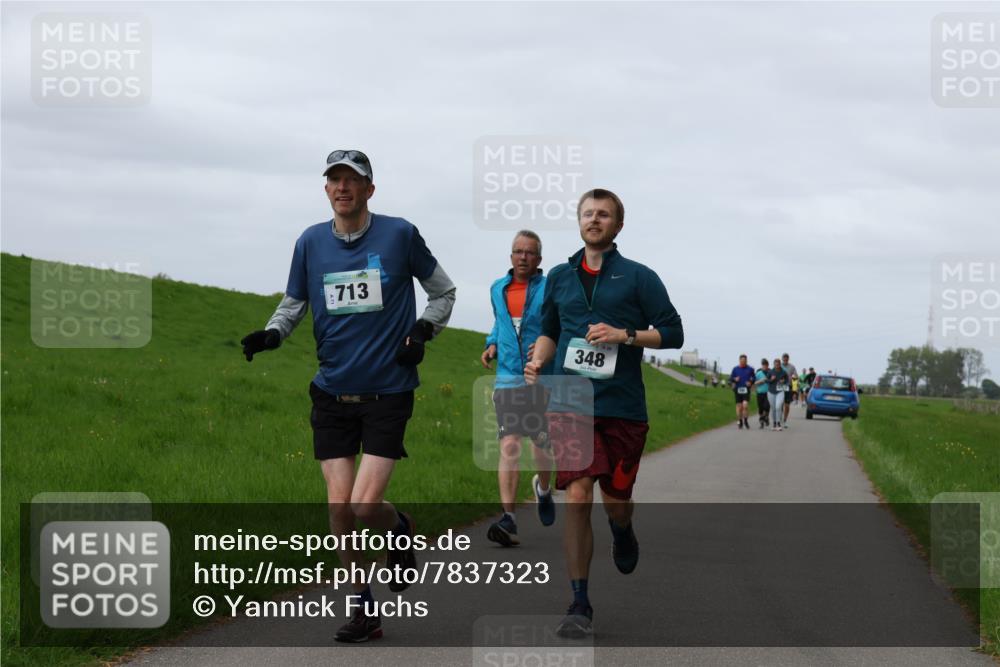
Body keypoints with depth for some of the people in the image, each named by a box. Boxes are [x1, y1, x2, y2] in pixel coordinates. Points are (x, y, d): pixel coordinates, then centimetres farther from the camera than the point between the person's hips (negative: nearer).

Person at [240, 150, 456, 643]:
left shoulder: (399, 234, -4)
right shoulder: (310, 242, 3)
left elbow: (444, 292, 8)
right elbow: (293, 304, 14)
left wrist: (422, 330, -9)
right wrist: (271, 333, -7)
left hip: (388, 392, -3)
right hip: (332, 393, 3)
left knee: (365, 506, -12)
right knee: (339, 507, -2)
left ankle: (400, 530, 24)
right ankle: (364, 609, 15)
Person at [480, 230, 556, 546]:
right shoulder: (498, 289, 12)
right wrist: (491, 344, 11)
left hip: (543, 381, -2)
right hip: (508, 380, 2)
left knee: (542, 448, 3)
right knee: (509, 446, -12)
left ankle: (543, 489, 39)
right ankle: (508, 520, -18)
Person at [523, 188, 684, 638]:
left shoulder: (639, 277, 2)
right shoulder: (560, 277, 13)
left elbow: (673, 332, 0)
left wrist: (626, 335, -14)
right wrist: (538, 361, 4)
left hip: (622, 404, -1)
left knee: (616, 498, 6)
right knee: (577, 496, -10)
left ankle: (623, 533, 46)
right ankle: (579, 605, -6)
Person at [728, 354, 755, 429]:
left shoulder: (750, 369, 5)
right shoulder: (735, 369, 7)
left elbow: (754, 378, 12)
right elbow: (730, 378, 10)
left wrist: (751, 382, -7)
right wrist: (735, 379, -11)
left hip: (746, 390, -1)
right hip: (738, 389, 2)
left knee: (745, 405, -15)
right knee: (739, 406, 4)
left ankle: (745, 420, 2)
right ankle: (739, 421, 16)